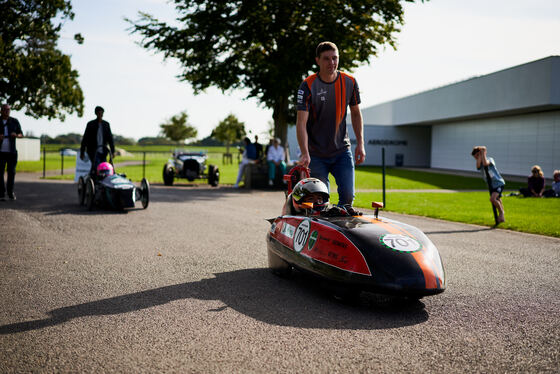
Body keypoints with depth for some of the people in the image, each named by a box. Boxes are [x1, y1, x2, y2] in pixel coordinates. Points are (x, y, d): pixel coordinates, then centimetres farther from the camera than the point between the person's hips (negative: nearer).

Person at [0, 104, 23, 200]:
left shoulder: (14, 121, 3)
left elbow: (21, 135, 7)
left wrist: (16, 135, -16)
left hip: (12, 152, 1)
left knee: (11, 172, 1)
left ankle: (10, 193, 17)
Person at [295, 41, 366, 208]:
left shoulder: (349, 82, 0)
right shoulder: (308, 86, -12)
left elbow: (355, 113, 13)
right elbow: (301, 122, -17)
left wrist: (360, 143, 4)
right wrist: (305, 153, -28)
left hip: (342, 151, 3)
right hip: (316, 154, -2)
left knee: (348, 196, -7)